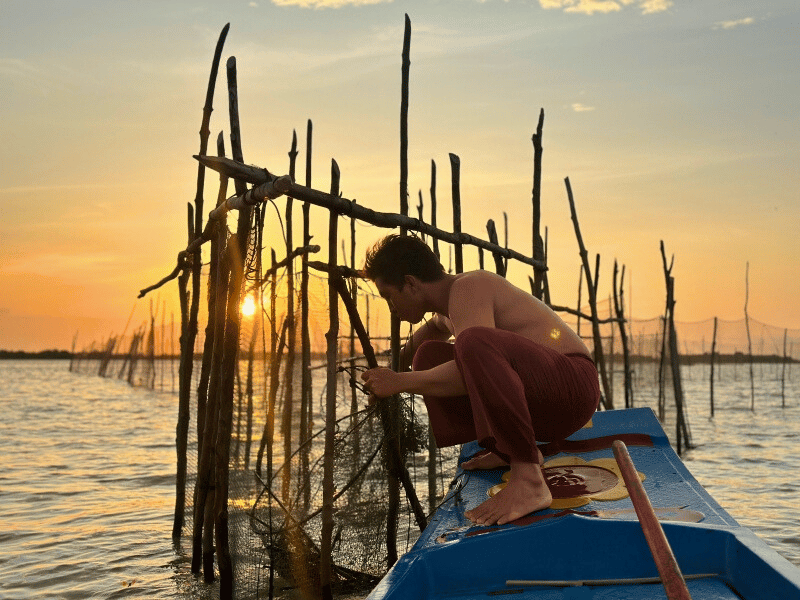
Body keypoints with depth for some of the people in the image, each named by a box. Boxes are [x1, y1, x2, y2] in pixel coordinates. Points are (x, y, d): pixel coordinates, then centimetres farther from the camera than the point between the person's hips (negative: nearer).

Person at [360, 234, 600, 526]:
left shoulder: (468, 288, -13)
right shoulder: (447, 305, 17)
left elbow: (475, 366, -29)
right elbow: (435, 326, 45)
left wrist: (400, 382, -19)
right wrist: (397, 364, 50)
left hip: (572, 385, -10)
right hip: (542, 408, 10)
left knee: (475, 343, -38)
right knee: (430, 356, 19)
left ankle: (527, 480, -34)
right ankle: (509, 449, 8)